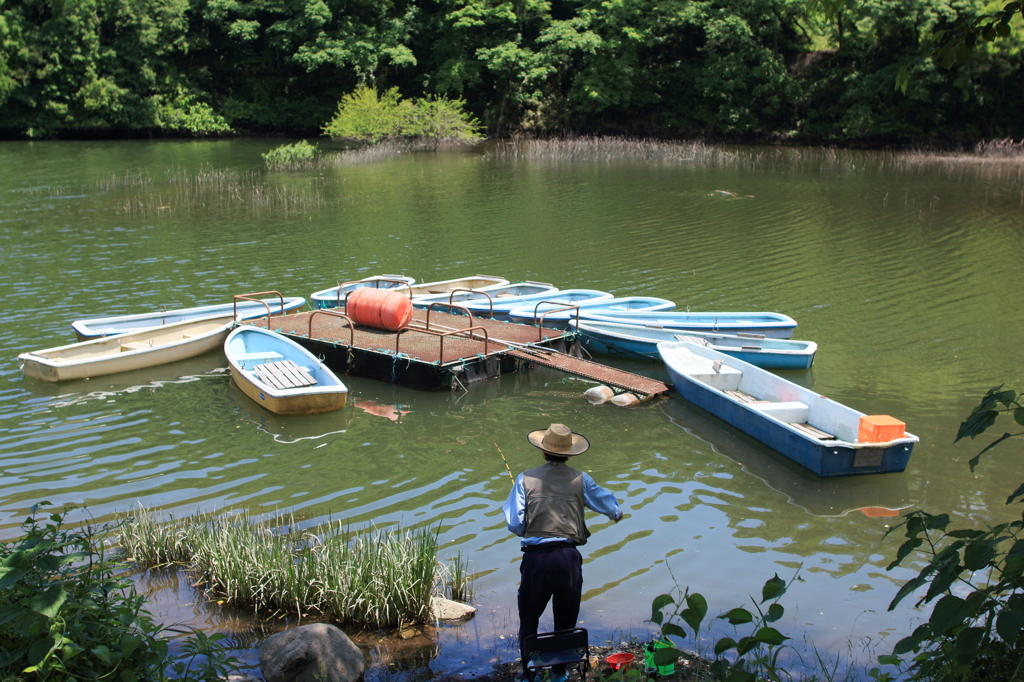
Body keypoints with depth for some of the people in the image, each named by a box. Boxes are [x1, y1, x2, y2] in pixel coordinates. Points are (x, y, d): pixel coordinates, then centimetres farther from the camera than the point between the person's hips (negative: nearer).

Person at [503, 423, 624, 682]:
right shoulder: (580, 480, 2)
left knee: (528, 619, 17)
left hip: (535, 558, -1)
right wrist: (616, 514, 40)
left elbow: (514, 525, -5)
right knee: (565, 620, 19)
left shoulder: (526, 479, -1)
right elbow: (610, 506, 17)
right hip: (568, 558, 1)